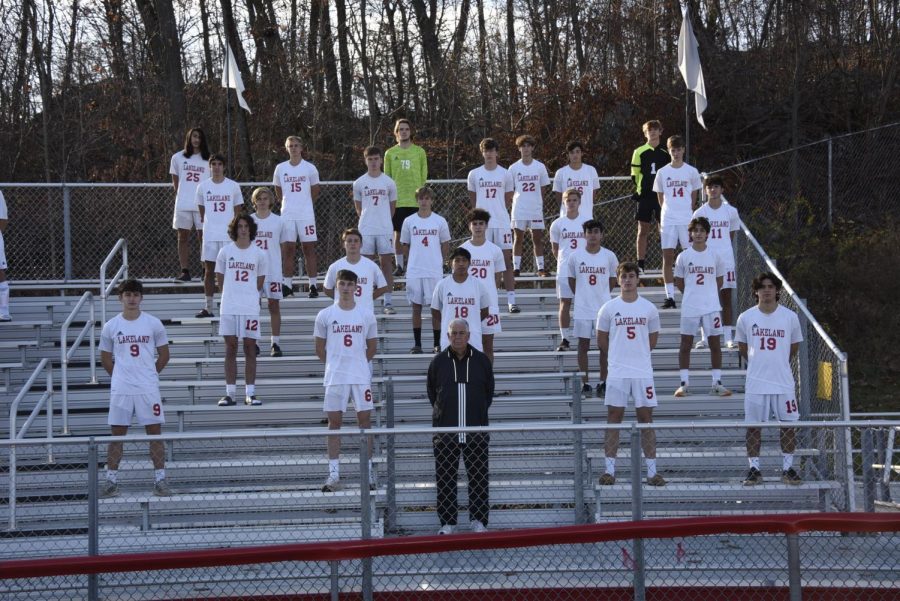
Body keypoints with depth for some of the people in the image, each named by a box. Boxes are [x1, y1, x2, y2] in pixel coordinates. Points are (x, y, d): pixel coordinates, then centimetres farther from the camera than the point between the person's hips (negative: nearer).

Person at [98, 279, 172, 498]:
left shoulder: (153, 324, 1)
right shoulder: (111, 326, 2)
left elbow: (164, 355, 9)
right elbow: (105, 358, 12)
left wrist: (149, 374, 9)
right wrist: (120, 376, 9)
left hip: (148, 389, 0)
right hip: (120, 389, 0)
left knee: (155, 432, 0)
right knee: (117, 434, 2)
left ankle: (160, 479, 6)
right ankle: (111, 481, 8)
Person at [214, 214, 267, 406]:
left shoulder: (259, 254, 5)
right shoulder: (226, 251, 4)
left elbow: (260, 282, 13)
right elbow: (220, 280, 11)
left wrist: (249, 295, 11)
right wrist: (231, 295, 9)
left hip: (251, 308, 0)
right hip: (229, 308, 0)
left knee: (250, 348, 0)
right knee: (231, 349, 2)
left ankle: (250, 393, 4)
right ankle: (229, 393, 4)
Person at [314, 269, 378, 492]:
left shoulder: (366, 315, 3)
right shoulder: (325, 315, 1)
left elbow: (372, 347, 13)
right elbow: (320, 349, 8)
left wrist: (357, 363, 11)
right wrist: (335, 364, 9)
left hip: (361, 376, 0)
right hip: (334, 377, 0)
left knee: (364, 419, 1)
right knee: (334, 421, 1)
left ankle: (368, 471, 9)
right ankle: (333, 474, 4)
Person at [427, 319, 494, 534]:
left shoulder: (481, 360, 4)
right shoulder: (439, 361, 4)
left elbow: (489, 391, 14)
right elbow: (432, 392, 13)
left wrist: (479, 411, 9)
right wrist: (441, 413, 8)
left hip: (476, 429, 0)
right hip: (445, 429, 0)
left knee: (479, 476, 2)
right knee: (445, 478, 2)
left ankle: (478, 520, 11)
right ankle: (447, 522, 9)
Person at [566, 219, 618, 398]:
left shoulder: (609, 256, -2)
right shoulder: (575, 256, -2)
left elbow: (613, 279, 11)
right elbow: (571, 279, 9)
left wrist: (602, 295, 8)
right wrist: (581, 296, 7)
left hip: (603, 308, 0)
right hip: (582, 309, 0)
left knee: (604, 346, 3)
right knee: (583, 345, 3)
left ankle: (603, 383, 12)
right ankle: (585, 384, 9)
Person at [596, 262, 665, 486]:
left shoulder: (649, 308, 5)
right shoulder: (609, 308, 2)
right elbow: (601, 341, 9)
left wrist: (637, 353, 11)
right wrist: (619, 354, 10)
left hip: (643, 372, 1)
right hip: (617, 373, -1)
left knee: (646, 418, 2)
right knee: (614, 418, 1)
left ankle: (652, 471, 3)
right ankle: (610, 470, 4)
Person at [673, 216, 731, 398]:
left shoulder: (714, 256, 4)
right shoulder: (684, 257, 1)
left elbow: (719, 280, 14)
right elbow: (679, 281, 8)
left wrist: (708, 295, 9)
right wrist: (693, 294, 6)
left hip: (711, 307, 1)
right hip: (689, 308, -1)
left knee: (715, 344, 1)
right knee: (686, 344, 1)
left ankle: (717, 383, 6)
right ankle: (684, 383, 6)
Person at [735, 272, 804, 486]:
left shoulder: (790, 317, 0)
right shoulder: (746, 318, 0)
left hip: (783, 382, 0)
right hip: (755, 383, 0)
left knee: (788, 425, 2)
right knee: (753, 427, 1)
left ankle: (788, 468, 12)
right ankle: (754, 469, 10)